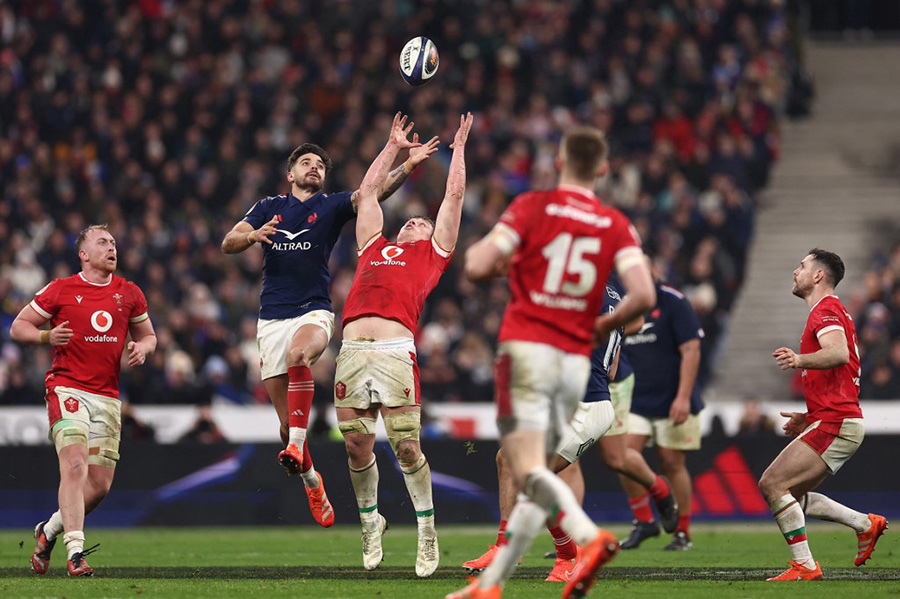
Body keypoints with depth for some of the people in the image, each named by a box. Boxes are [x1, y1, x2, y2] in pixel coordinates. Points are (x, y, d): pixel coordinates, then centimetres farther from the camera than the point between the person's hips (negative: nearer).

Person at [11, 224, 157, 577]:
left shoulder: (129, 294, 12)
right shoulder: (60, 290, 1)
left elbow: (147, 335, 24)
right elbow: (18, 327, 6)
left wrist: (142, 347, 0)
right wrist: (46, 337, -14)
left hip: (107, 398, 5)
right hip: (67, 388, -5)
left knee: (100, 485, 3)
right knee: (75, 465, -22)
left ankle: (49, 531, 27)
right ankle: (75, 552, -24)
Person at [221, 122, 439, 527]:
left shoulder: (332, 206, 8)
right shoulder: (268, 208, 14)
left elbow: (375, 191, -7)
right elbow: (228, 244, 6)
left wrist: (409, 164, -23)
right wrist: (253, 236, -16)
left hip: (314, 312, -2)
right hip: (272, 318, 2)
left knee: (298, 354, -38)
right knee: (286, 421, 1)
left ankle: (297, 447, -42)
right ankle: (311, 483, 23)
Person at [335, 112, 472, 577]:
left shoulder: (433, 253, 22)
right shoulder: (374, 247, 30)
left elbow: (454, 195, 27)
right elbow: (368, 190, 41)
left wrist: (459, 146, 38)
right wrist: (393, 146, 48)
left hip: (396, 350, -3)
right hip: (352, 350, 3)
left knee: (406, 447, -6)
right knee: (356, 446, 3)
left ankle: (427, 534, 5)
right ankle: (370, 523, 22)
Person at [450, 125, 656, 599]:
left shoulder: (532, 206, -2)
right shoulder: (617, 226, 6)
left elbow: (477, 267, -10)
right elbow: (643, 295, -7)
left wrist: (478, 253, 15)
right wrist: (604, 326, 12)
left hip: (527, 349, -4)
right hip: (576, 360, 4)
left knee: (527, 469, -14)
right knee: (535, 477, 12)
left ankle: (589, 537, -38)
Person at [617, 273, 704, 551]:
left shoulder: (673, 302, -8)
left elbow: (691, 350, -12)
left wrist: (683, 396, -19)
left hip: (672, 402, -4)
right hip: (635, 401, 4)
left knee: (672, 464, -1)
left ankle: (682, 533, 12)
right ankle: (644, 521, 2)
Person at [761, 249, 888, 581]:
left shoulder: (825, 311, -9)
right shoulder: (832, 311, 24)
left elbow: (839, 354, -31)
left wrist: (801, 360, -46)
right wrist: (809, 417, 27)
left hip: (834, 424, -10)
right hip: (840, 420, 10)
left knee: (772, 483, -15)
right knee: (789, 494, 12)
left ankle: (804, 565, -15)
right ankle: (865, 523, 13)